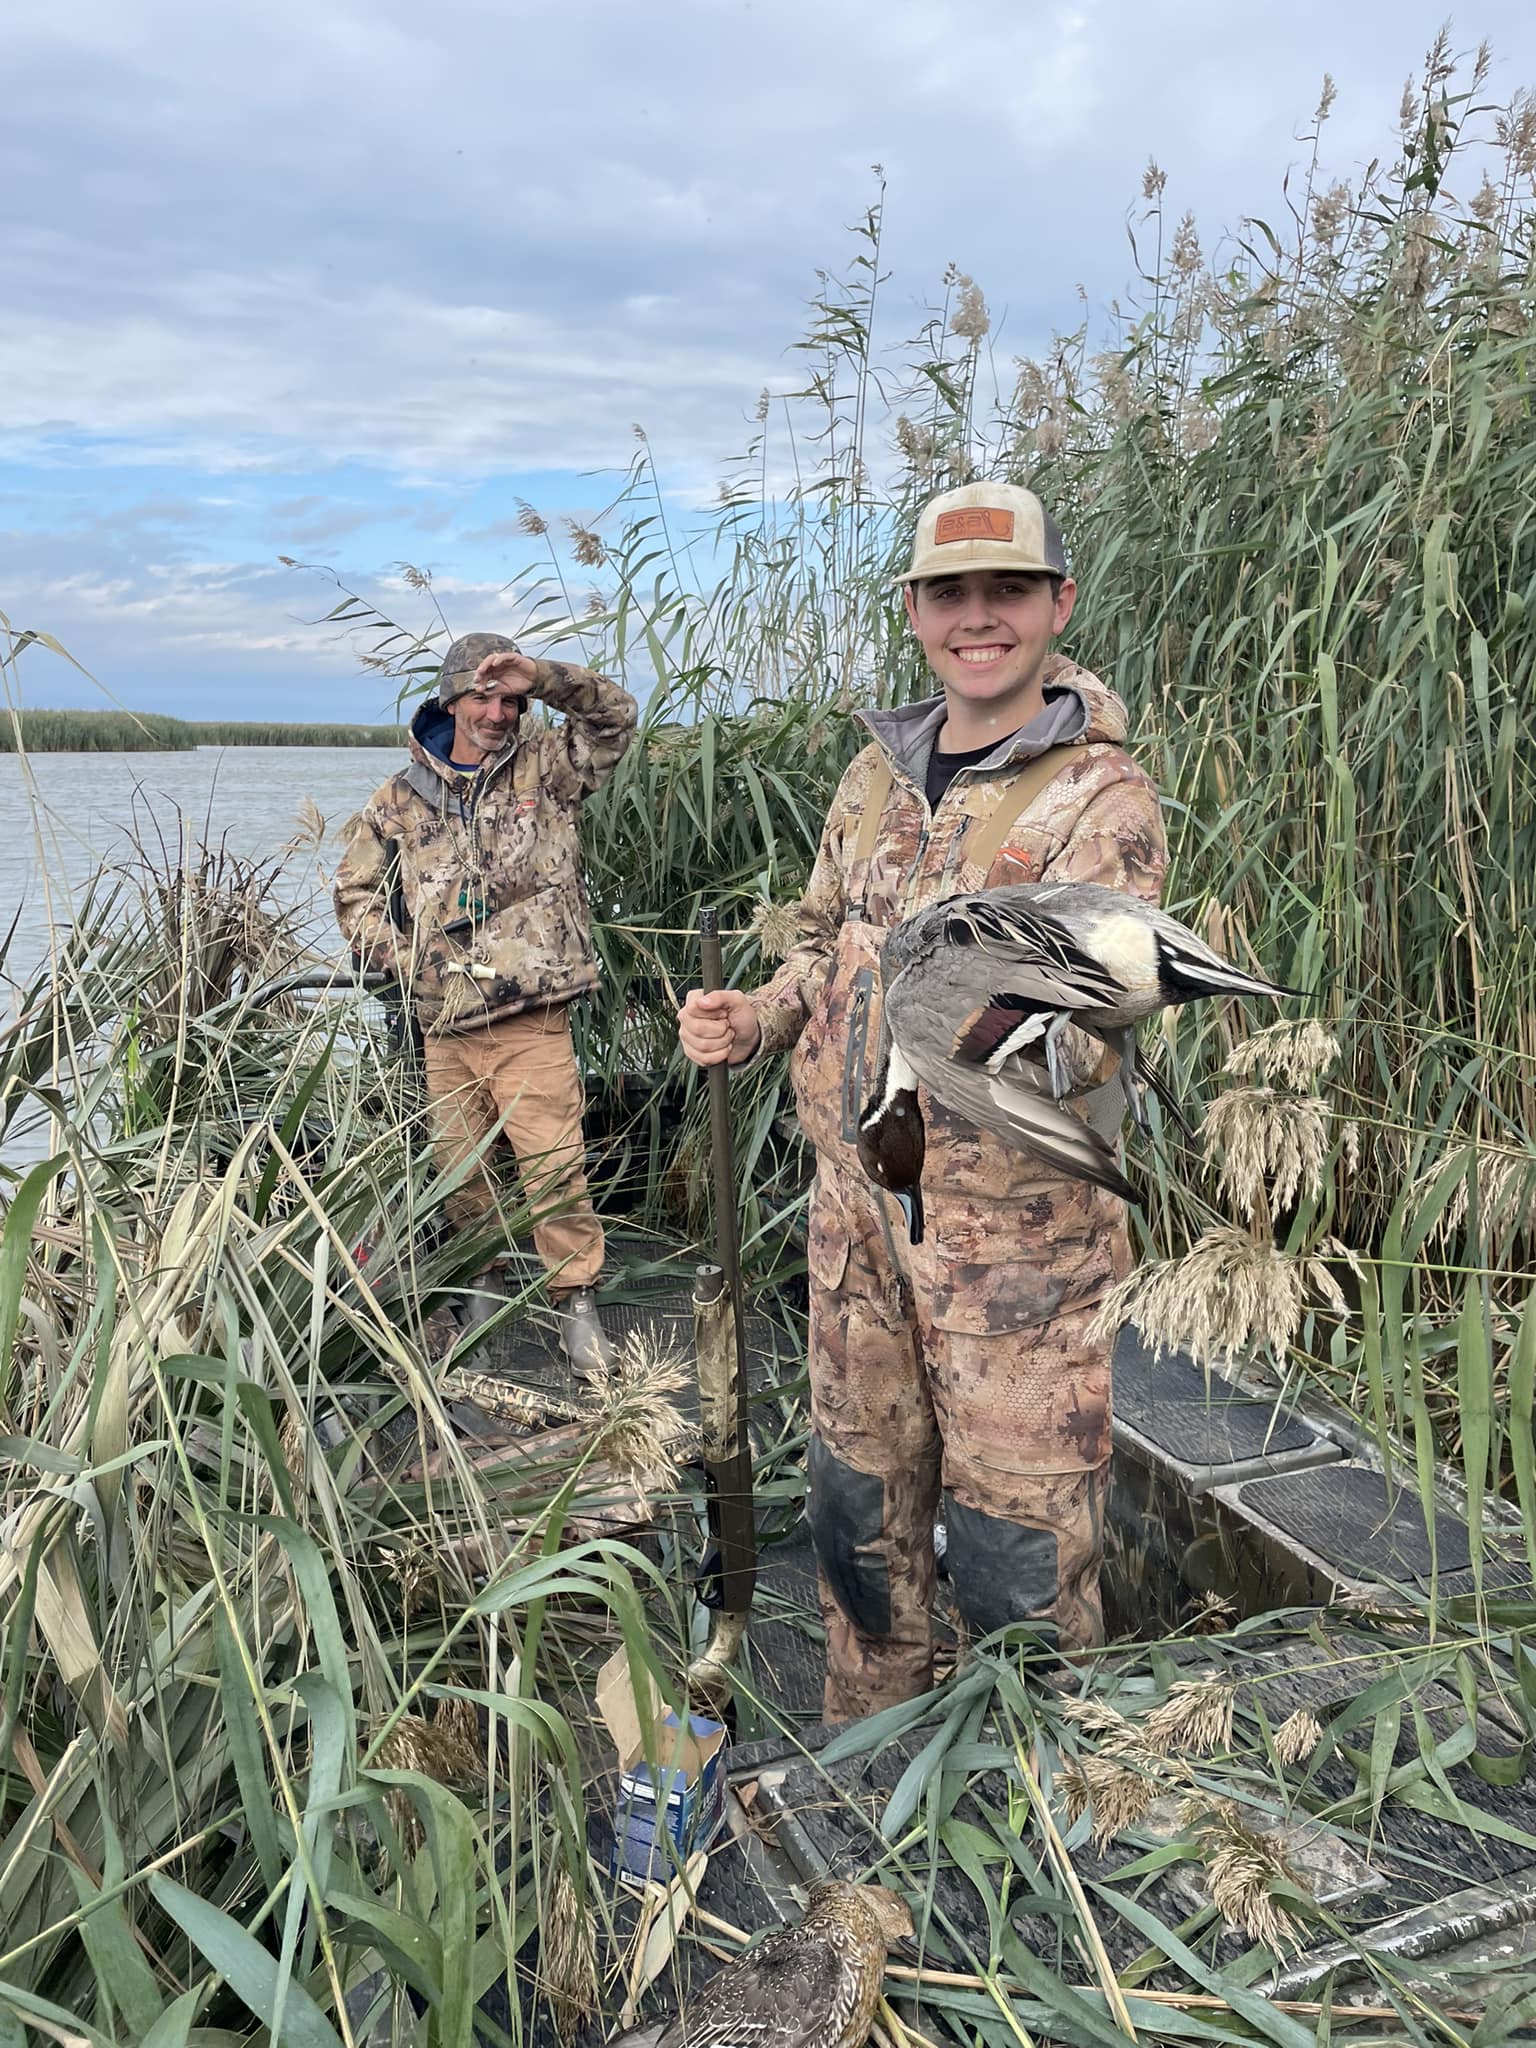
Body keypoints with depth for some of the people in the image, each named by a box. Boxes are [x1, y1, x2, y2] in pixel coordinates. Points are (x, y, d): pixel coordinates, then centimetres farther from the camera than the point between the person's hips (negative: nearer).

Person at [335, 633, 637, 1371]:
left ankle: (575, 1302, 5)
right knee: (456, 1165, 13)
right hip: (444, 1022, 3)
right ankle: (481, 1282, 33)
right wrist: (402, 958, -1)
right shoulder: (401, 799, 9)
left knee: (554, 1164, -8)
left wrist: (541, 676, -17)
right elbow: (355, 893, 14)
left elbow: (615, 715, -4)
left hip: (533, 1016, -3)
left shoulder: (545, 766, 6)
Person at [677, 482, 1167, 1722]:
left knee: (1017, 1534, 5)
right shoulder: (879, 774, 8)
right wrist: (752, 1023, 0)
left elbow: (1085, 1024, -23)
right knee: (861, 1501, 19)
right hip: (856, 1198, 6)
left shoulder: (1101, 798, -11)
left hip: (1013, 1216, -6)